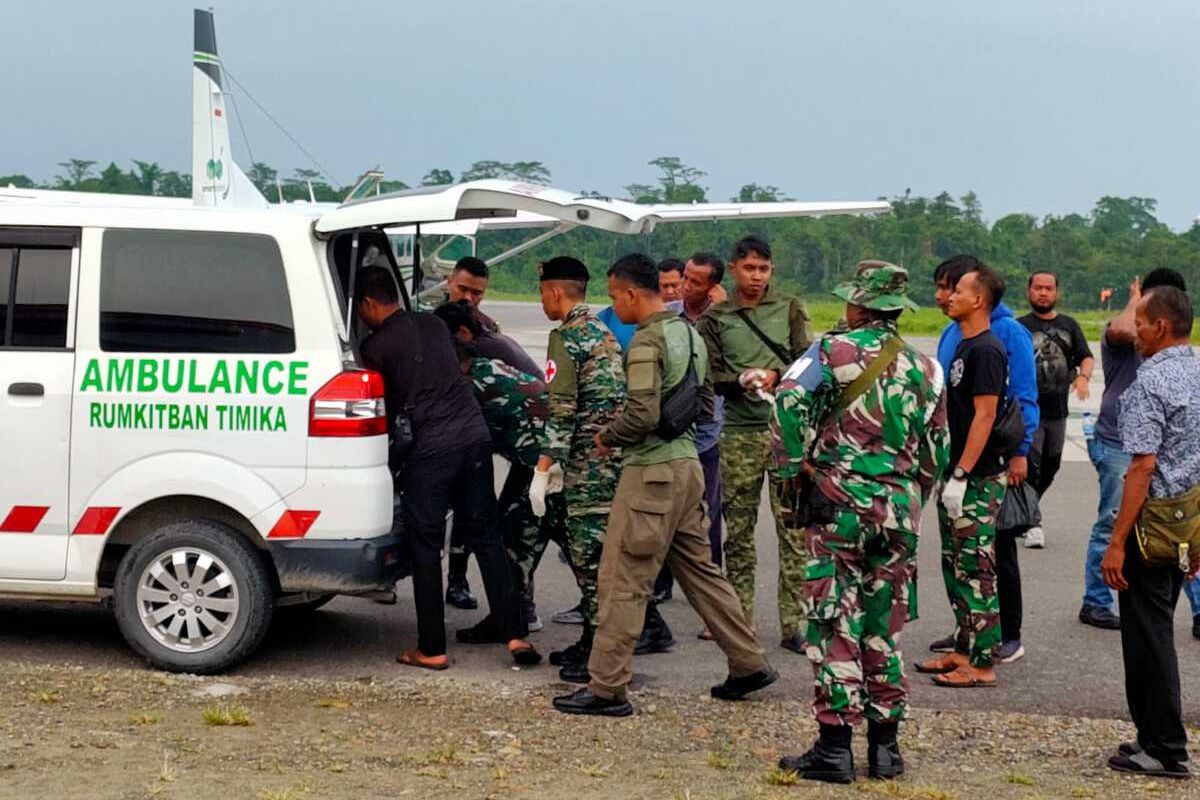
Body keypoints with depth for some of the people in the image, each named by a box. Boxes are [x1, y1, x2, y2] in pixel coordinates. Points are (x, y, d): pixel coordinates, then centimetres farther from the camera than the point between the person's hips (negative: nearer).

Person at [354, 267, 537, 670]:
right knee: (485, 536, 12)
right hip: (475, 433, 6)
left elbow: (385, 405, 6)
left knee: (425, 546, 5)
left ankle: (432, 648, 9)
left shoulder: (376, 345, -2)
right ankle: (516, 634, 9)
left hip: (432, 446, -5)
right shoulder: (434, 324, 14)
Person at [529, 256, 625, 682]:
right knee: (589, 549, 16)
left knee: (589, 552, -5)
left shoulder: (565, 336, -10)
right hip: (615, 453, 9)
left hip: (588, 463, -9)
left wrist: (542, 470, -14)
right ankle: (592, 640, 23)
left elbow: (563, 410, -17)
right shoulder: (602, 331, 18)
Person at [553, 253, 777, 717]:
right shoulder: (689, 334, 13)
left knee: (622, 581, -3)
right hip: (686, 462, 9)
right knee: (698, 568, 18)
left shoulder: (646, 341, -15)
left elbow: (641, 414, -22)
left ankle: (607, 688, 1)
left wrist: (608, 438, -5)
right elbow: (705, 404, 19)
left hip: (652, 470, -9)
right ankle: (749, 664, 23)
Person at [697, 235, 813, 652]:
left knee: (793, 529, -2)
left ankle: (793, 624, 2)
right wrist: (742, 382, -15)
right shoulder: (714, 319, 8)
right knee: (738, 532, 5)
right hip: (739, 434, 1)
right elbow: (709, 376, 3)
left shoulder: (790, 310, 8)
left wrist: (775, 376, -16)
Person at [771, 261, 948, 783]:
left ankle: (834, 748, 0)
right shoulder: (925, 368, 11)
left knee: (834, 626, -1)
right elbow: (937, 448, 17)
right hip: (900, 509, 5)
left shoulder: (837, 350, -5)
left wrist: (794, 467, -10)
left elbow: (790, 399, -21)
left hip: (840, 503, -5)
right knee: (884, 627, 12)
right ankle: (885, 746, 17)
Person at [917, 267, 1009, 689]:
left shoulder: (987, 350, -15)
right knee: (956, 567, 15)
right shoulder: (964, 346, 14)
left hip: (977, 480, -10)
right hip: (957, 476, 10)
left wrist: (960, 476, -22)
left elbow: (984, 416, -20)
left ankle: (982, 664, 1)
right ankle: (963, 651, 24)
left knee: (977, 571, -5)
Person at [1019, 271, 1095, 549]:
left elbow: (1087, 357, 6)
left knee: (1050, 467, 13)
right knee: (1031, 465, -10)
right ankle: (1031, 524, -3)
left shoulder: (1069, 325, 11)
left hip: (1057, 410, 5)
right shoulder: (1020, 326, 0)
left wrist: (1083, 376, -15)